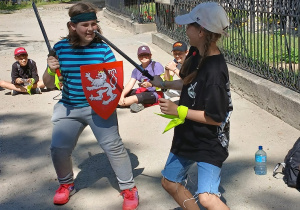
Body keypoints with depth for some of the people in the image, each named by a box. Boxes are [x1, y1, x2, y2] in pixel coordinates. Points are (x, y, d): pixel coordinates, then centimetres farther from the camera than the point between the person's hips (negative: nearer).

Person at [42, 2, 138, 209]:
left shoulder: (103, 48, -9)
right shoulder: (60, 47, -4)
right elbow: (50, 84, 1)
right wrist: (51, 70, -20)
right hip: (68, 107, 3)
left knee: (113, 146, -6)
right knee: (58, 148, 3)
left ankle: (129, 188, 14)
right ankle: (66, 184, 33)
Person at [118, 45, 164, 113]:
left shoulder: (156, 65, -5)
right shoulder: (137, 70, 13)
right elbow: (130, 84, 1)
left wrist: (150, 84, -35)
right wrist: (122, 95, -17)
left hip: (155, 93, -7)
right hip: (141, 91, 8)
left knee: (135, 98, -32)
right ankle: (138, 103, -22)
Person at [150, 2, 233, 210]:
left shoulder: (214, 71, -29)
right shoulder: (199, 56, -2)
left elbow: (216, 118, -26)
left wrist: (178, 110, -23)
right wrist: (164, 83, 12)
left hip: (209, 143, -9)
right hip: (188, 136, 9)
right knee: (170, 182, 21)